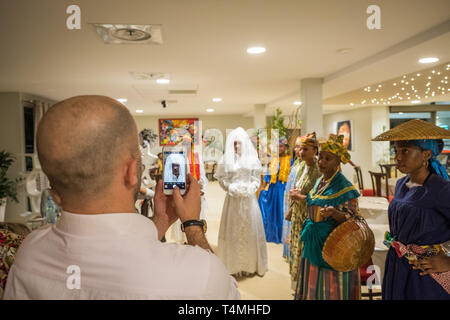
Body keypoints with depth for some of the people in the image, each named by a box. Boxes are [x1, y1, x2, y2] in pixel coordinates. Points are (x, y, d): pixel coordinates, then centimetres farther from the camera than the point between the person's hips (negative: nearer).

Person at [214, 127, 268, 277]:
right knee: (233, 230, 2)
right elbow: (222, 179, 3)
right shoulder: (226, 159, 2)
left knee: (250, 229, 5)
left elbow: (256, 179, 6)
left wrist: (249, 189, -10)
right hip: (233, 200, -1)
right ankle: (234, 264, 12)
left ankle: (251, 264, 17)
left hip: (249, 199, 1)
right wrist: (233, 188, -9)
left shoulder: (252, 158, 3)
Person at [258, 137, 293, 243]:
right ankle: (269, 235, 20)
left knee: (281, 211, 2)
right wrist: (263, 188, 6)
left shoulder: (289, 160, 0)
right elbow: (267, 174, 10)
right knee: (270, 211, 6)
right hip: (271, 188, 2)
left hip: (283, 188, -2)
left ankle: (280, 236, 16)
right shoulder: (272, 158, 6)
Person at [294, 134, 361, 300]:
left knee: (331, 289, 4)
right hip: (313, 246, 7)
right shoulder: (319, 182, 7)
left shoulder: (344, 187, -14)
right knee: (313, 287, 16)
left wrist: (334, 213, -30)